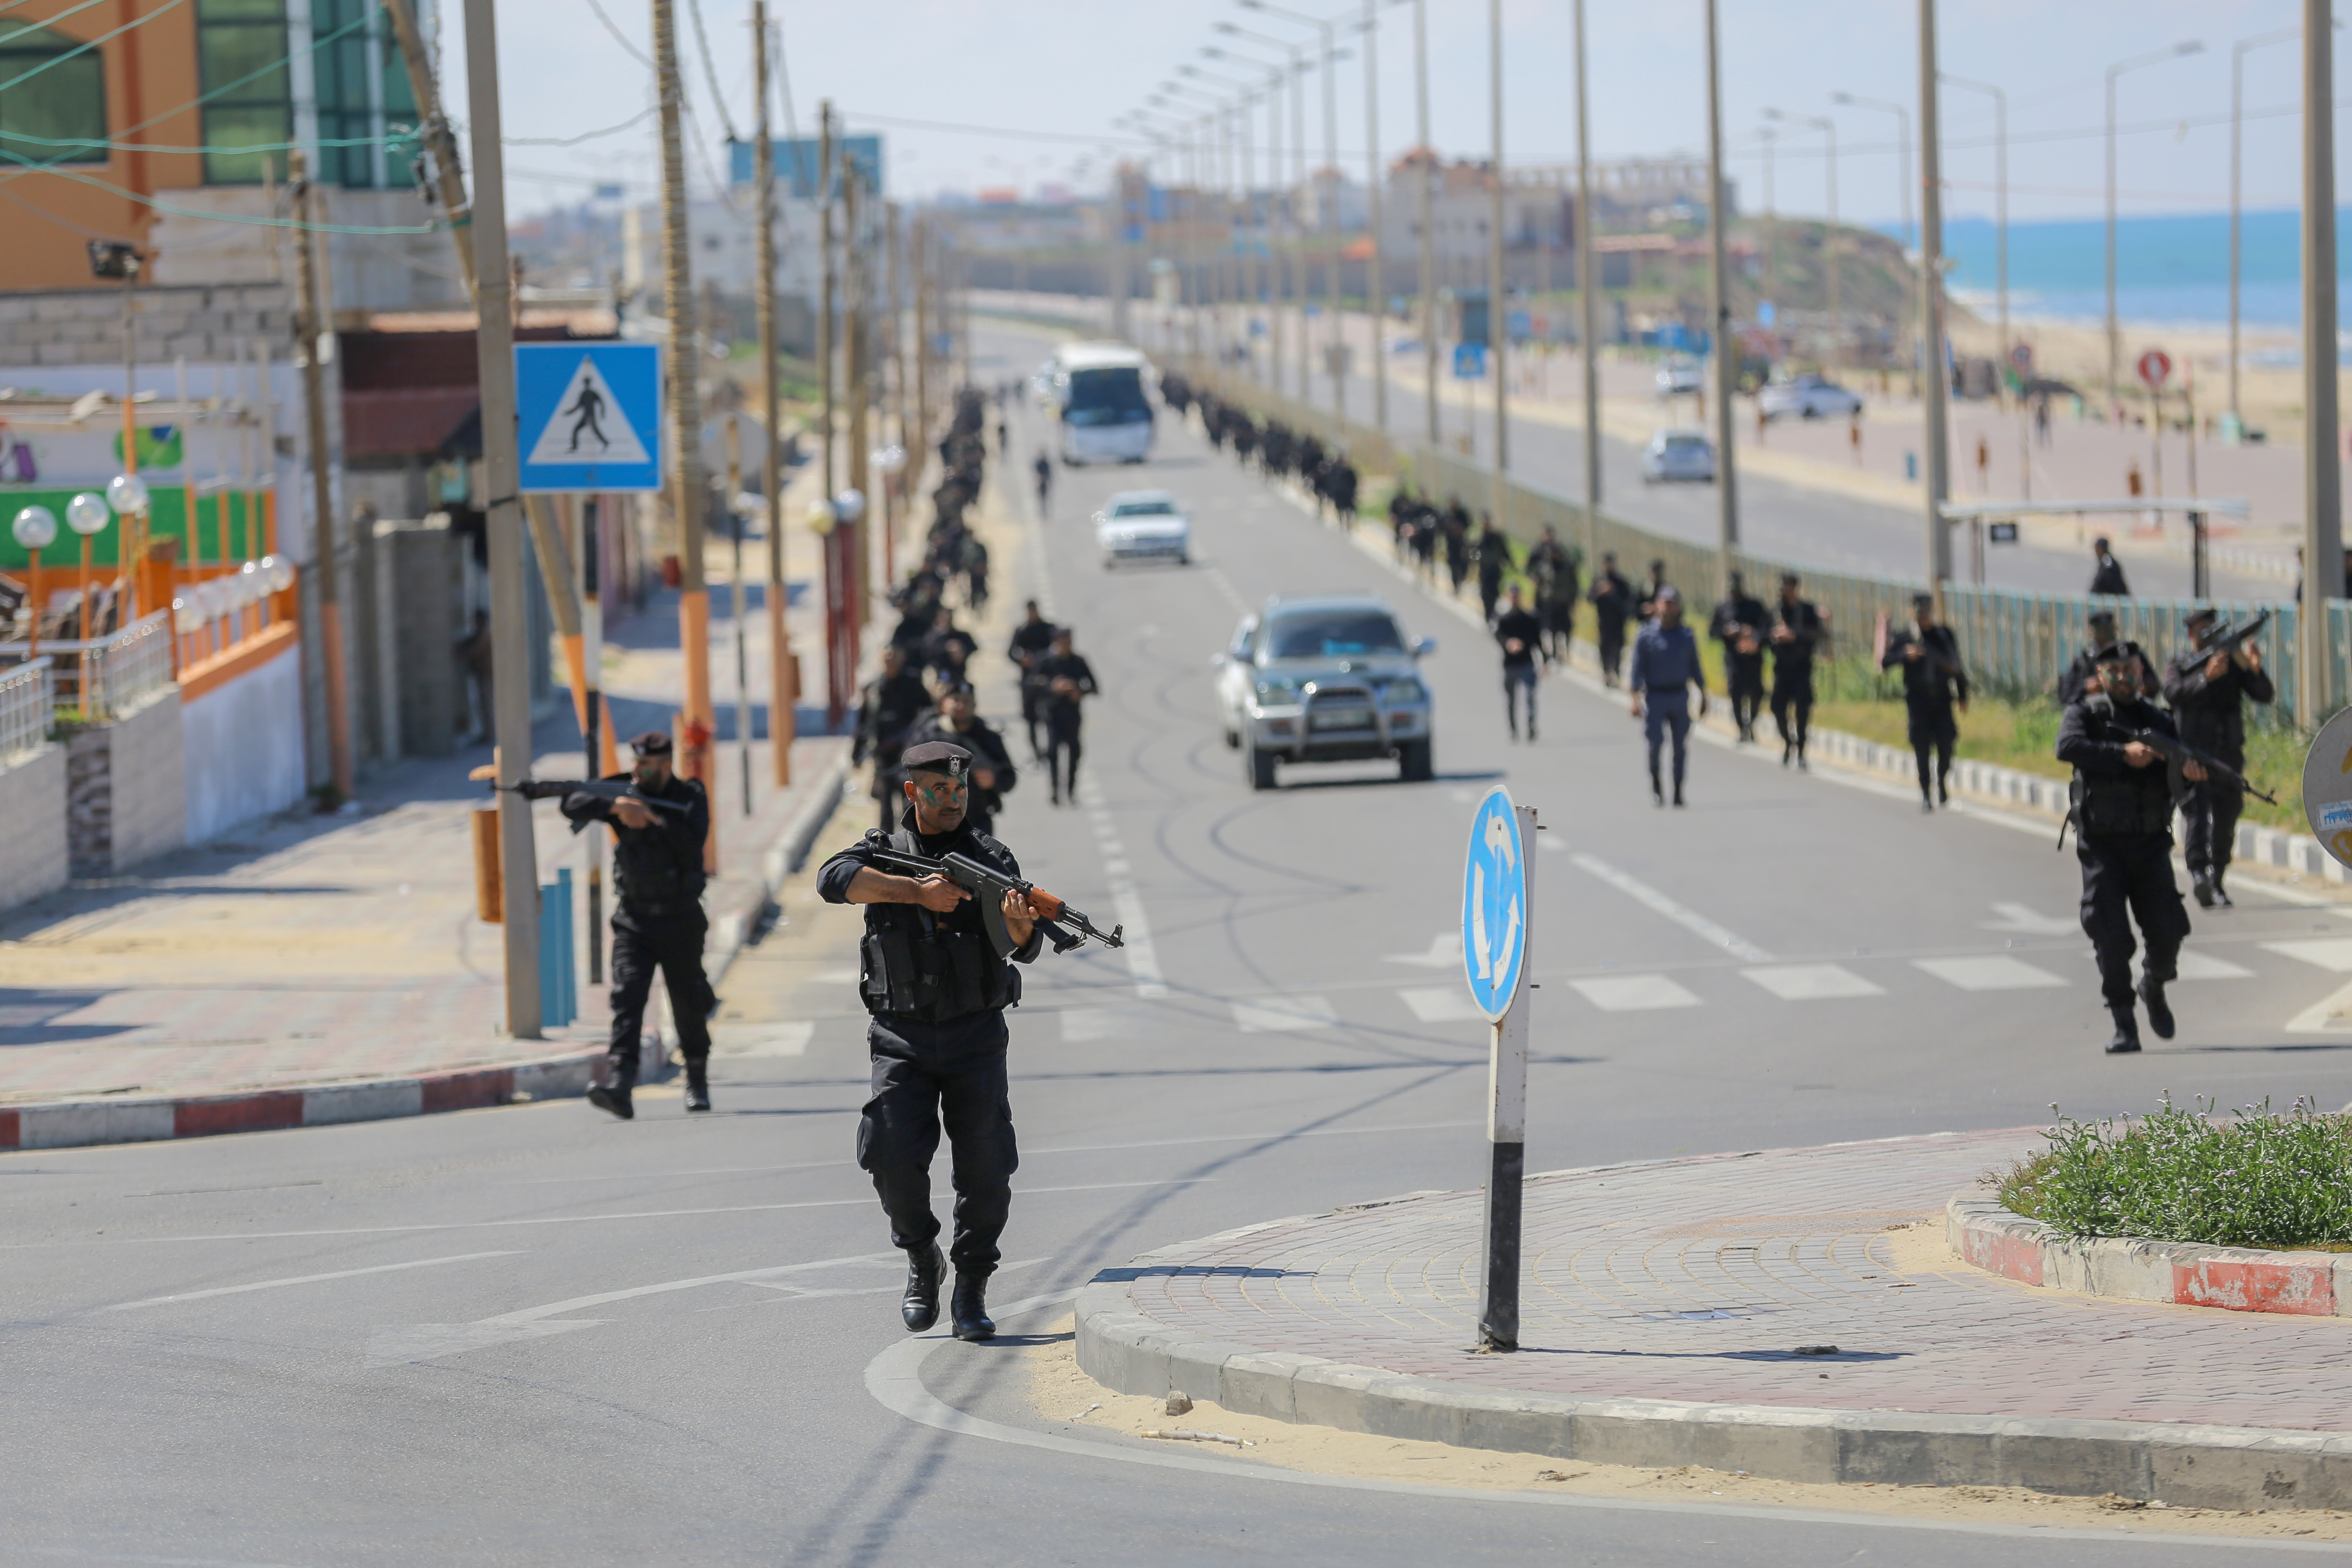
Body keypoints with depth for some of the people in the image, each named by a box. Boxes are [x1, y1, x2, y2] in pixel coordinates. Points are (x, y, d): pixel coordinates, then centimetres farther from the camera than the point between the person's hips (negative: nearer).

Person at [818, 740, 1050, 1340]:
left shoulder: (992, 859, 5)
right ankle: (922, 1261, 11)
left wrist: (1021, 924, -29)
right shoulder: (884, 851, 3)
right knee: (892, 1155, -14)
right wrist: (918, 891, -25)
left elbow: (1026, 950, -5)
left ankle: (971, 1290, 7)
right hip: (902, 1038, -1)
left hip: (976, 1039, 1)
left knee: (987, 1165, -7)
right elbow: (834, 880, -19)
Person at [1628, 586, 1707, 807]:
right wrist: (1636, 699, -9)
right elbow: (1638, 669, -3)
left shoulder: (1686, 635, 6)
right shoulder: (1647, 635, -3)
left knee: (1681, 747, 4)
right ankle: (1656, 789, 11)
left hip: (1680, 696, 3)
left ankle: (1678, 792, 12)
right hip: (1655, 696, -3)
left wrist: (1703, 696, 12)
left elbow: (1695, 668, 13)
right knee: (1655, 743, -7)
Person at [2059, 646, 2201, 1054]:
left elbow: (2181, 767, 9)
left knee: (2168, 931, -2)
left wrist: (2190, 770, -15)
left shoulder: (2158, 719, 14)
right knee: (2111, 936, -9)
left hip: (2150, 842, 3)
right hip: (2102, 846, -3)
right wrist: (2124, 754, -24)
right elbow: (2069, 747, -17)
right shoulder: (2084, 713, 3)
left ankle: (2154, 986, 29)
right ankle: (2124, 1024, -1)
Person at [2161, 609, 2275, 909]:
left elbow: (2266, 696, 4)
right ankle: (2199, 873, -36)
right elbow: (2175, 693, -15)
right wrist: (2207, 677, -29)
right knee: (2198, 814, -21)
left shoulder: (2233, 663, 13)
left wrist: (2256, 670, -16)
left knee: (2225, 822, 7)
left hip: (2228, 754, 4)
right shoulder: (2178, 667, 7)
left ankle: (2216, 884, 17)